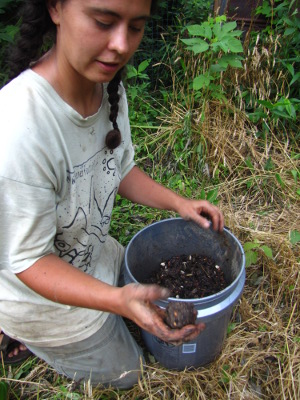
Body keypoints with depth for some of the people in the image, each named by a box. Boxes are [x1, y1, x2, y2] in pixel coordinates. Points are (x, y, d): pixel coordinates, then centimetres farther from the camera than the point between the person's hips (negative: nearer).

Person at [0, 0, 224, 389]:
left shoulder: (110, 87, -13)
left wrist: (177, 202, -11)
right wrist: (118, 300, -42)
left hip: (97, 252, 6)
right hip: (47, 302, -6)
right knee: (128, 375, 15)